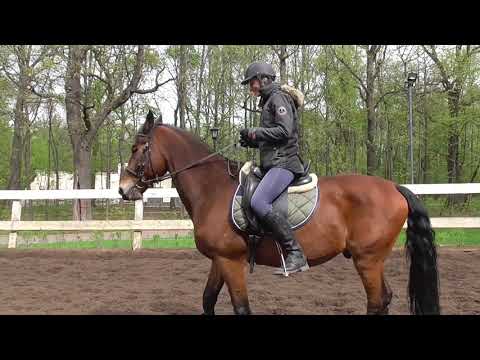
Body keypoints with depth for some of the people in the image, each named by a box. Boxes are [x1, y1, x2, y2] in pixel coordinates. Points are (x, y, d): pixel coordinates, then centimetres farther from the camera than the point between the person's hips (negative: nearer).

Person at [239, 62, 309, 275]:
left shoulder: (278, 98, -5)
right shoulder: (267, 102, 25)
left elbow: (284, 131, -18)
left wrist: (256, 133, -9)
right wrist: (253, 142, 14)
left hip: (283, 163, -11)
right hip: (272, 164, 11)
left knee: (258, 203, -29)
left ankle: (296, 255, -29)